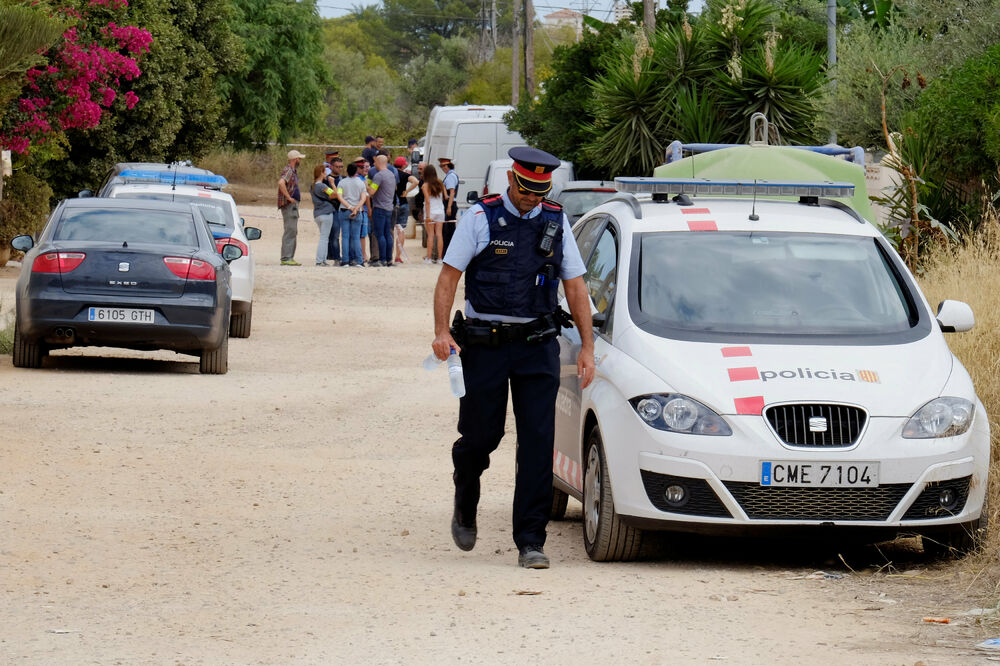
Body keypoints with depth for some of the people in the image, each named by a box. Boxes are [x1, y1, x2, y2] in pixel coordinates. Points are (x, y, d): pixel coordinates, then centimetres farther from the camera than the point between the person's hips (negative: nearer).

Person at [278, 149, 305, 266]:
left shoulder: (293, 171, 18)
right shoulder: (288, 170, -13)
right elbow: (281, 182, -32)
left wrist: (298, 194, 20)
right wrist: (288, 197, -26)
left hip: (293, 205, 10)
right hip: (288, 204, -10)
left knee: (293, 231, 12)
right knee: (290, 231, -13)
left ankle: (289, 257, 15)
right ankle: (286, 258, -15)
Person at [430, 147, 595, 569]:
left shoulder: (556, 222, 8)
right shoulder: (480, 218, -1)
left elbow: (575, 286, 12)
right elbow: (448, 277, -2)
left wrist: (588, 347, 5)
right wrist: (442, 332, -15)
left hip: (537, 346, 2)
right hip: (485, 344, -2)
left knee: (538, 442, -7)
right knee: (481, 435, 1)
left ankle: (530, 542, -5)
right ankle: (465, 507, 33)